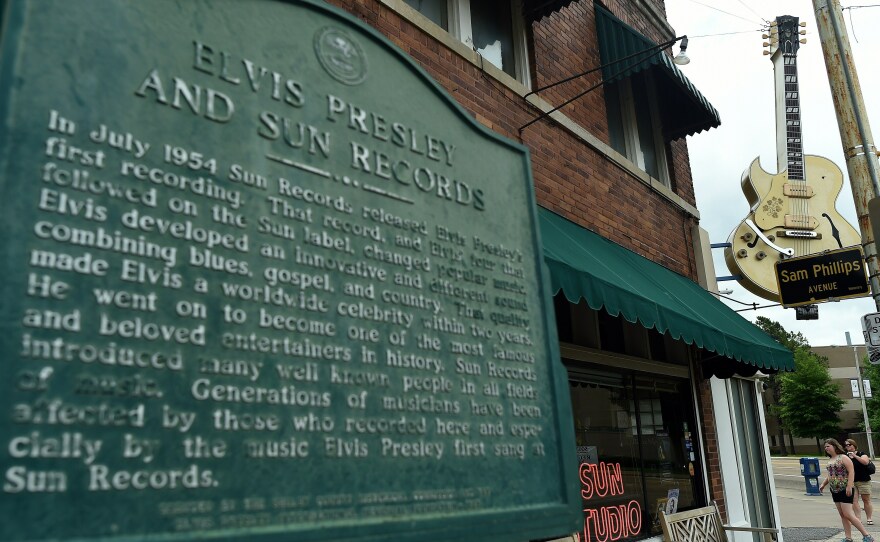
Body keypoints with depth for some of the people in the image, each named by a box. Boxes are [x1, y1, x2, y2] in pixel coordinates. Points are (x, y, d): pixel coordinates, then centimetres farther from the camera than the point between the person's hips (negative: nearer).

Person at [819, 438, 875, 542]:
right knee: (843, 516, 8)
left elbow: (851, 472, -18)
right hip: (835, 491, 8)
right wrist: (823, 484, 13)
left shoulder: (843, 457, -11)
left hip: (845, 490, -8)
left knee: (847, 515, -11)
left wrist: (849, 486, -25)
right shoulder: (830, 460, 13)